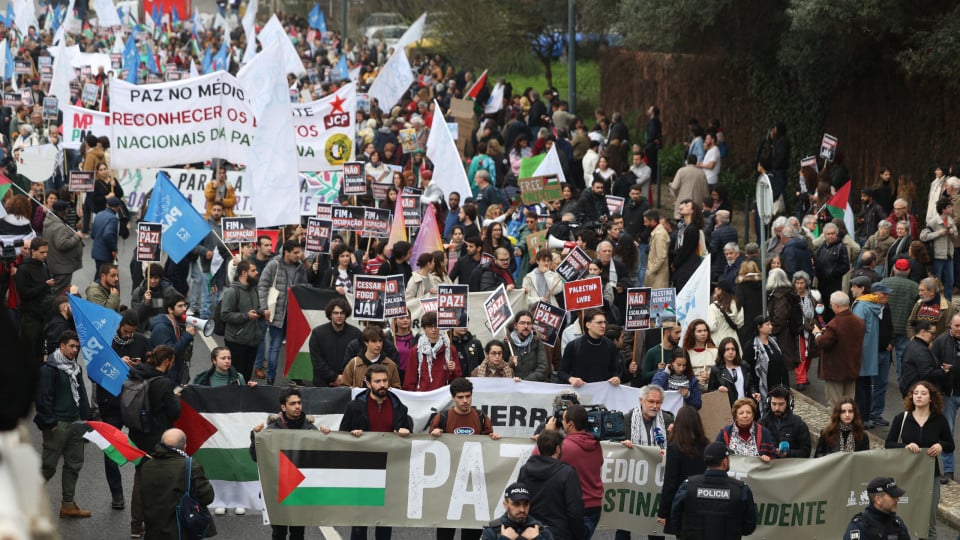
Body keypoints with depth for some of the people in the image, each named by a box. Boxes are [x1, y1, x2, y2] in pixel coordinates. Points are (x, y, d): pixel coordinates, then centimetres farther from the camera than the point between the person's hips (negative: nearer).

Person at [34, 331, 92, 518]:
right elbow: (44, 397, -16)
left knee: (74, 463, 10)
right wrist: (50, 423, -18)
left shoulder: (76, 368, 15)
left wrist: (86, 418, 14)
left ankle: (68, 504, 17)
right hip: (57, 424, -9)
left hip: (75, 422, 9)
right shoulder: (49, 369, -12)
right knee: (48, 465, -5)